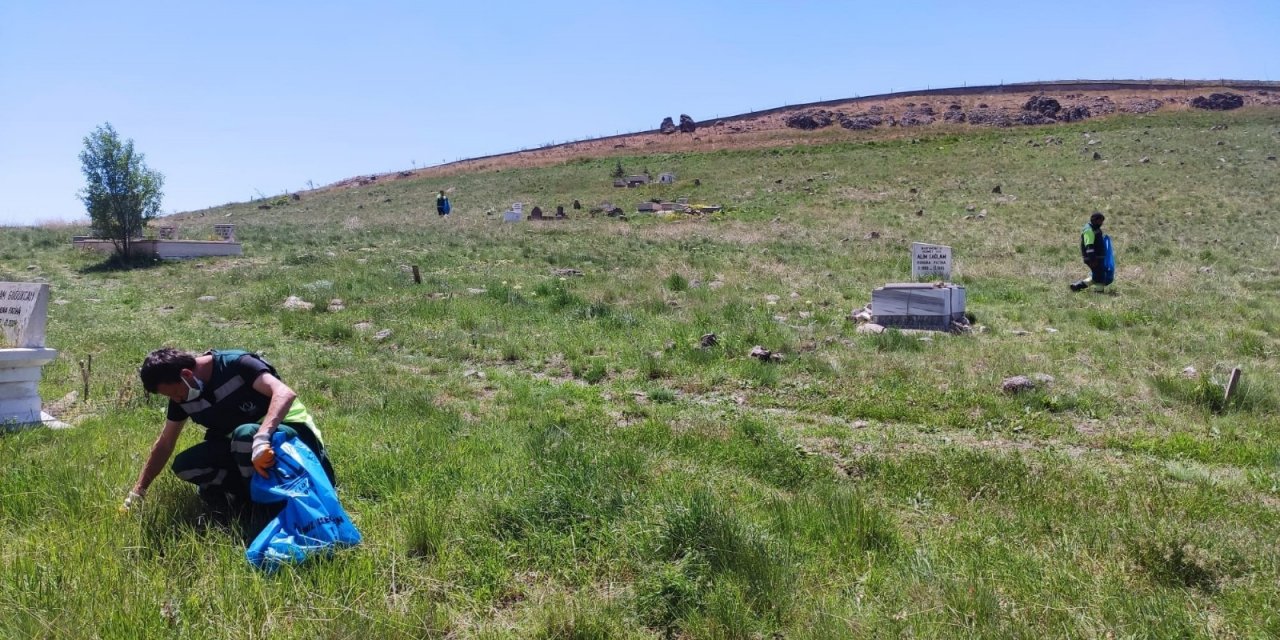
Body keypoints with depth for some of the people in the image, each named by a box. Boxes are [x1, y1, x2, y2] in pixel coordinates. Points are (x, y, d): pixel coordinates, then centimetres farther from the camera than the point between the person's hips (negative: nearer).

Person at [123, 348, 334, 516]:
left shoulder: (235, 364, -22)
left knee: (244, 435, -37)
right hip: (240, 447, 7)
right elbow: (165, 444, 12)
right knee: (184, 465, -11)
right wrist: (137, 493, 12)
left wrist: (261, 438, -50)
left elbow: (285, 393, -37)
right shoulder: (182, 396, 0)